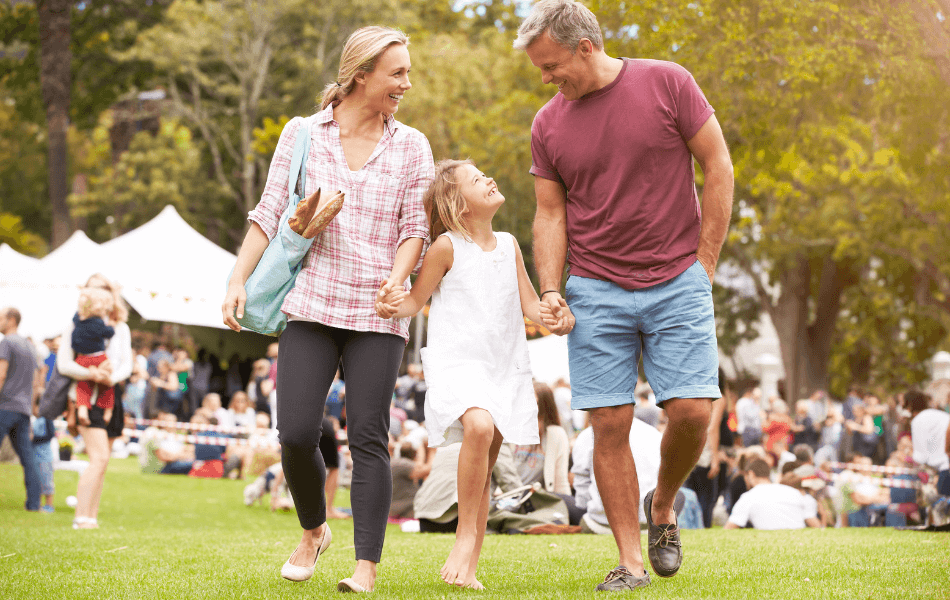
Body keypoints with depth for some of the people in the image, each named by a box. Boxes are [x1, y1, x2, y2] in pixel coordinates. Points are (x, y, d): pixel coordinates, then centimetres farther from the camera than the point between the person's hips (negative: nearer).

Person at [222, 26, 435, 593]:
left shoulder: (411, 146, 9)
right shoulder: (301, 134, 7)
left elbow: (415, 226, 5)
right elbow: (269, 213, 8)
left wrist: (397, 279, -13)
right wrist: (238, 281, -2)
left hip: (377, 312, 0)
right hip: (311, 304, 0)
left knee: (369, 437, -6)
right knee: (297, 433, -7)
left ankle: (367, 566, -1)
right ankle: (314, 530, 21)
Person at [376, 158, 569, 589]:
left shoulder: (509, 245, 11)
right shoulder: (447, 247, -4)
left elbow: (530, 303, 14)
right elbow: (416, 298, 0)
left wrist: (554, 319, -7)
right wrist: (394, 307, -22)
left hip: (504, 367, 5)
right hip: (456, 362, -5)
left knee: (483, 471, 7)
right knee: (479, 426, -33)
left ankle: (468, 568, 15)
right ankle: (466, 534, -18)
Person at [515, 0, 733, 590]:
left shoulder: (667, 83, -3)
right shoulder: (548, 124, 6)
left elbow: (719, 168, 0)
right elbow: (551, 214, 10)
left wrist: (703, 262, -3)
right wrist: (550, 291, -3)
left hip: (677, 282, -2)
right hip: (596, 292, 2)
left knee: (692, 409, -11)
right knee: (610, 425, -3)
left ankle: (663, 505, 19)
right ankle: (630, 561, 5)